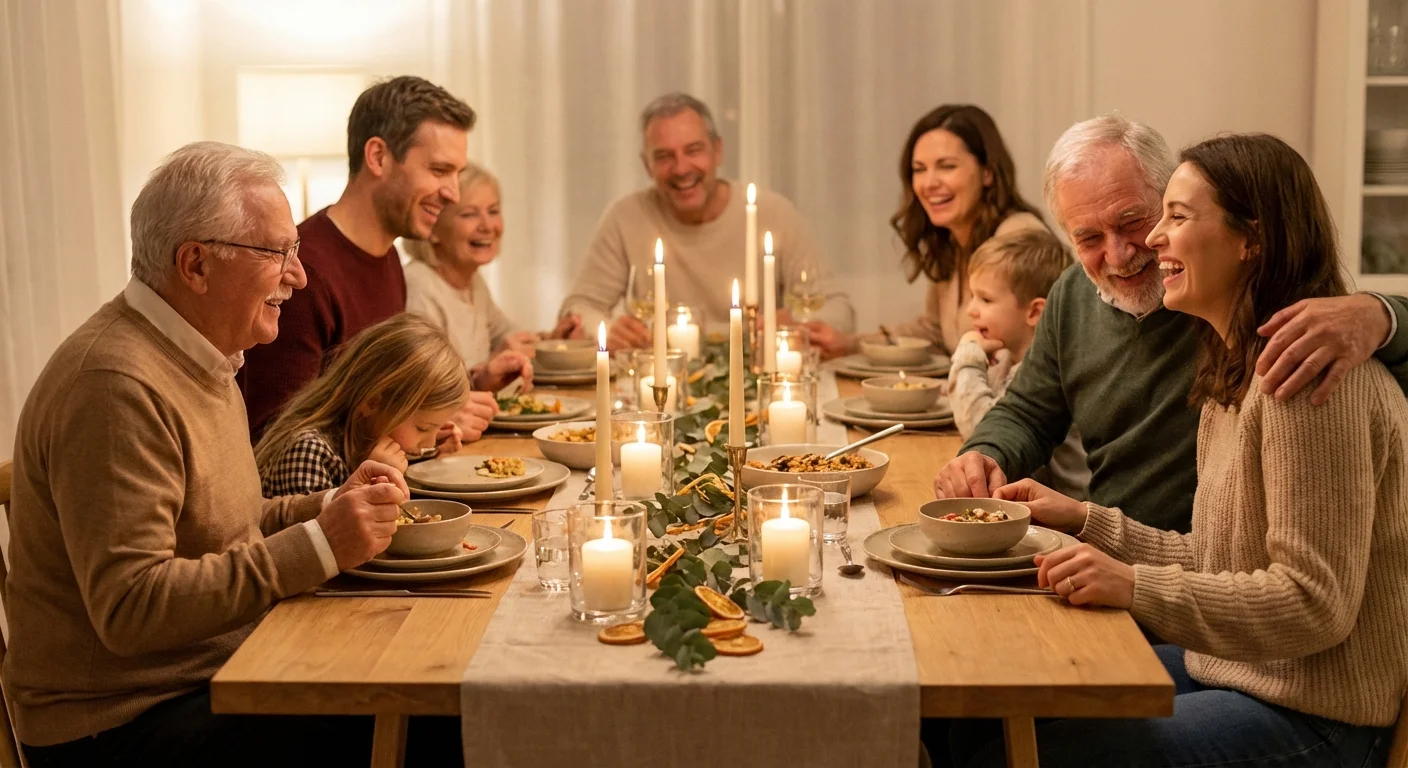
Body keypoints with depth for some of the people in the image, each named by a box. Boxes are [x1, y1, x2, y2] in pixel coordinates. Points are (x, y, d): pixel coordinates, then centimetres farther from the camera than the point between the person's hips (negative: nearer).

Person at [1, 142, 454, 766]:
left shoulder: (196, 357, 12)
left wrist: (332, 507, 4)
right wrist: (318, 544, -26)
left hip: (215, 673, 9)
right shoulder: (117, 387, -22)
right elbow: (130, 607, -26)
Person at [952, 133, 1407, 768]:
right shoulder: (1233, 372, 11)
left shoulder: (1311, 380, -21)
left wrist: (1135, 586, -27)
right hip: (1240, 672, 9)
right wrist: (1082, 519, 9)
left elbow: (1317, 602, -24)